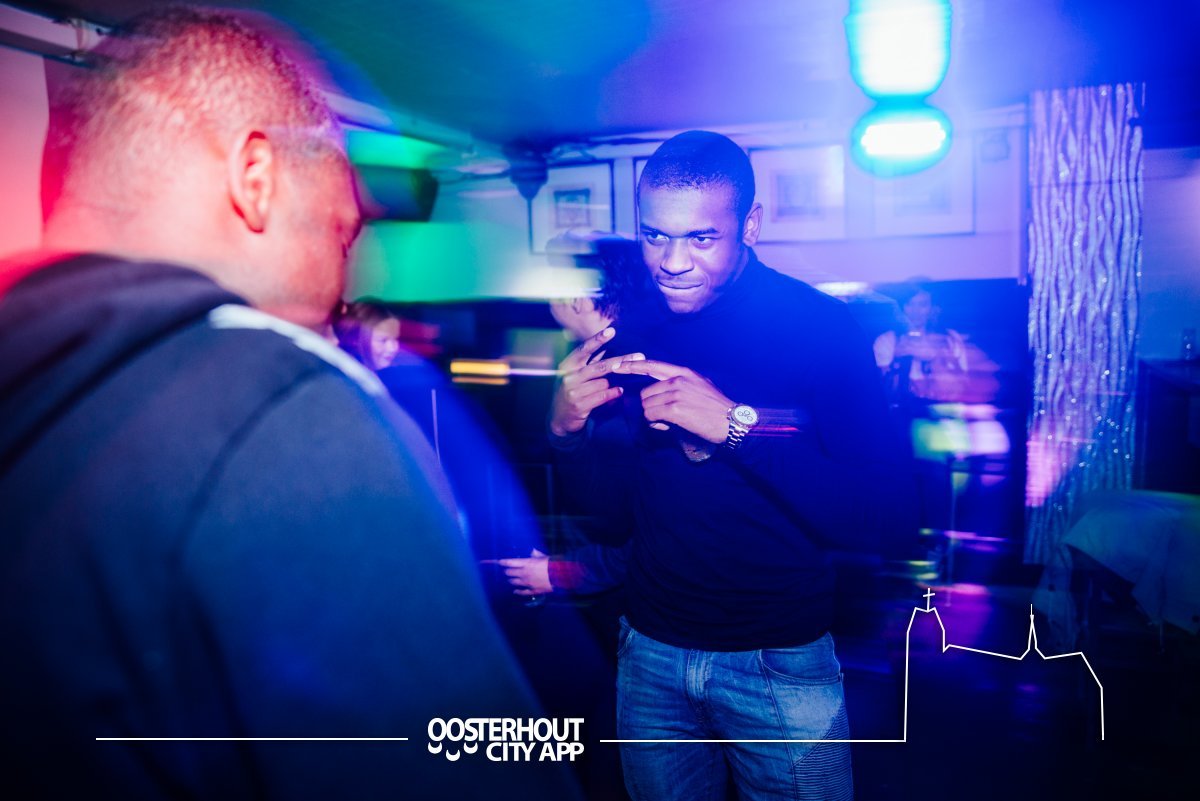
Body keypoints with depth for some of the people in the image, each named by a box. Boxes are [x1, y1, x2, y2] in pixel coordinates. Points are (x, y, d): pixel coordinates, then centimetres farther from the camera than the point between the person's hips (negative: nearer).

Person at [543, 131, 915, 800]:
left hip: (780, 662, -3)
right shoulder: (632, 330, -3)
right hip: (650, 653, 4)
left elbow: (888, 517, -22)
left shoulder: (820, 326, -14)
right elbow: (607, 502, 4)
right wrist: (568, 431, -16)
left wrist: (735, 425, -30)